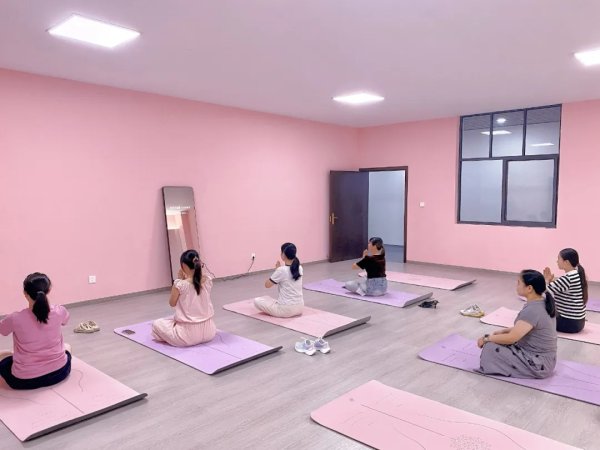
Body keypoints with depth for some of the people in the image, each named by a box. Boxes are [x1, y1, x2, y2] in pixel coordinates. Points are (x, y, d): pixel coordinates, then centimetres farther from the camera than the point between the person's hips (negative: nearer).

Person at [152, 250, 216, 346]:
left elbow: (172, 303, 0)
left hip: (189, 333, -6)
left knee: (156, 324, 15)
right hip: (208, 330, 6)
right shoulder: (208, 280, -5)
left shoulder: (180, 285, -18)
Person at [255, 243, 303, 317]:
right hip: (300, 307, 8)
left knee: (257, 301, 5)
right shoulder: (300, 268, 0)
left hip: (286, 309, -8)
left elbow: (267, 285, -4)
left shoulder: (281, 270, -19)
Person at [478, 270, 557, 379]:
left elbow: (511, 338, -25)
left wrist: (487, 338, -12)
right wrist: (504, 331, 8)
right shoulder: (543, 303, 1)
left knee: (490, 348, -14)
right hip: (543, 358, 9)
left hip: (538, 365, -9)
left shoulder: (532, 310, -28)